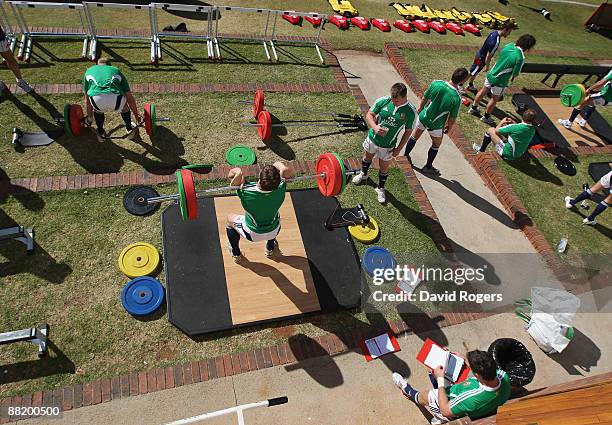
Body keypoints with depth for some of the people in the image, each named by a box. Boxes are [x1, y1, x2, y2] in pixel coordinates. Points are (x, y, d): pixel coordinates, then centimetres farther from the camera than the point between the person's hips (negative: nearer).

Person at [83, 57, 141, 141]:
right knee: (124, 105, 36)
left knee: (97, 109, 37)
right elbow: (129, 97, 33)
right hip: (116, 100, 0)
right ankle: (130, 130, 44)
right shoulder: (116, 70, 33)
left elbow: (87, 99, 38)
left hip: (97, 100, 0)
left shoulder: (89, 70, 34)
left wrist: (89, 116, 52)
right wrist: (136, 114, 44)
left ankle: (101, 133, 40)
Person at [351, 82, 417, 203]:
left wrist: (398, 149, -7)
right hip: (373, 138, 2)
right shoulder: (383, 101, -20)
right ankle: (363, 174, 60)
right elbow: (369, 114, -11)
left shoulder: (410, 112, -20)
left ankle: (380, 188, 42)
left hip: (388, 146, -2)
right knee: (367, 158, 28)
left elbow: (407, 132, -8)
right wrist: (374, 127, -31)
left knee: (384, 168, 15)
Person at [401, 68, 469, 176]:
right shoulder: (457, 98, -26)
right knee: (436, 144, 24)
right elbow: (452, 117, -14)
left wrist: (420, 107, 17)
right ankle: (428, 167, 37)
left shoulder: (436, 83, -19)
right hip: (436, 125, -2)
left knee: (414, 137, 27)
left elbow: (425, 98, -3)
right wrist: (449, 127, 7)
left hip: (423, 117, 3)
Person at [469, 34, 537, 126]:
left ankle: (473, 108, 40)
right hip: (500, 81, -6)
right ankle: (486, 117, 29)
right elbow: (515, 73, -17)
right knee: (494, 99, 14)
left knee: (483, 91, 23)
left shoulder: (509, 45, -6)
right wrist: (512, 78, 3)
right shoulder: (520, 58, -26)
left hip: (491, 74, 6)